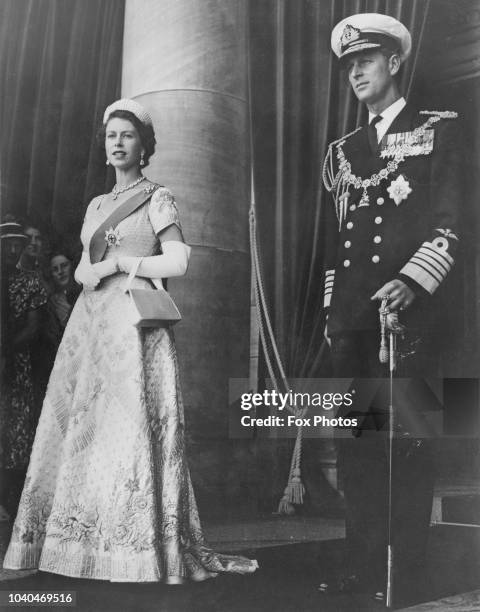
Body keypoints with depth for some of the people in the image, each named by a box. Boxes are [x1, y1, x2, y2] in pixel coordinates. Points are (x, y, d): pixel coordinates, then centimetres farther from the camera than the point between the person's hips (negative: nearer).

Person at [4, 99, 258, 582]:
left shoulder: (158, 199, 4)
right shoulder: (96, 206, 21)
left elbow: (178, 262, -6)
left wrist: (119, 262, -6)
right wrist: (89, 273, -1)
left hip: (135, 323, -6)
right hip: (90, 324, 6)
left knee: (134, 426, -11)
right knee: (79, 426, 2)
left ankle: (150, 550, -7)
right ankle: (74, 540, 9)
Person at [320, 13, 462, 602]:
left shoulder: (438, 128, 6)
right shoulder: (342, 151, 20)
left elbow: (449, 222, -4)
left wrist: (412, 282, -18)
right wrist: (332, 312, 14)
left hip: (409, 310, -4)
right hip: (350, 318, 5)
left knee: (408, 441, -4)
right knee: (355, 444, 5)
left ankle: (405, 576, 6)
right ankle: (361, 569, 14)